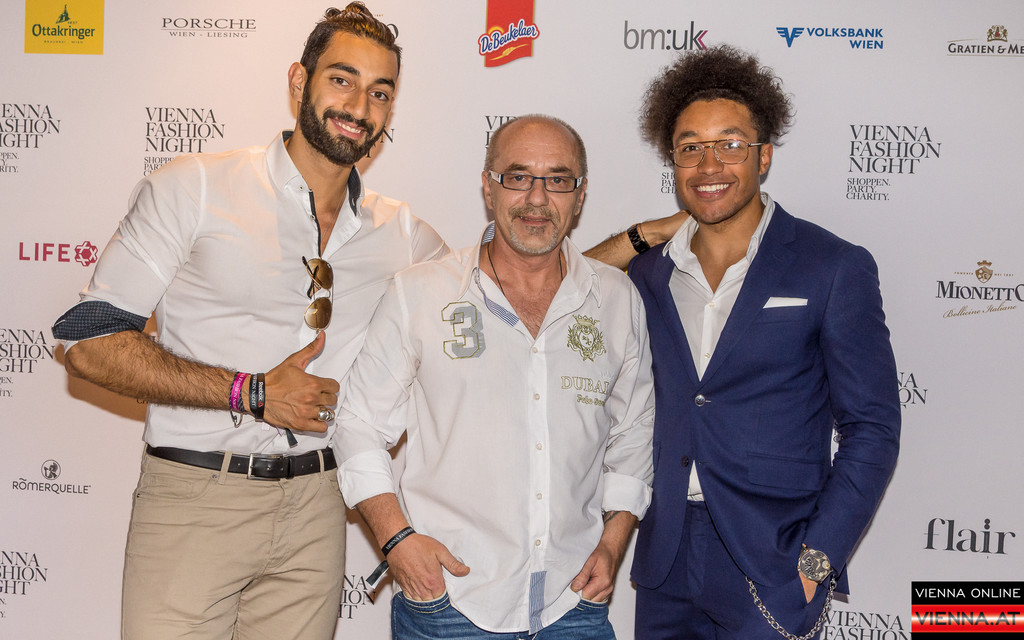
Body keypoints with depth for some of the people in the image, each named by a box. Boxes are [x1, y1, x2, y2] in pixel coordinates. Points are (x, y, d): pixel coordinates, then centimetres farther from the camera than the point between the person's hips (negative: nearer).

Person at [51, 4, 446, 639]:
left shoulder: (401, 232, 7)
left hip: (315, 511, 4)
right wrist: (252, 393, -13)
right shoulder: (196, 187, -5)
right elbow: (90, 342, -8)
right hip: (193, 498, -3)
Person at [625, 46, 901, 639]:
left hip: (772, 568, -4)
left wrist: (814, 562, -12)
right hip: (666, 568, 4)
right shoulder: (648, 273, 5)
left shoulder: (837, 268, -7)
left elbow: (871, 429, -7)